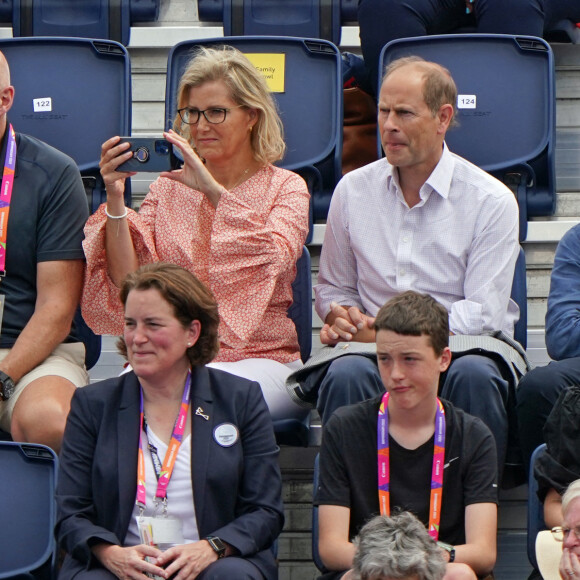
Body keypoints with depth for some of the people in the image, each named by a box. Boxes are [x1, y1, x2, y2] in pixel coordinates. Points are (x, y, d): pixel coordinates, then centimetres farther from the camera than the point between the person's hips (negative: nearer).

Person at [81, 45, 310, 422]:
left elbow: (278, 256, -16)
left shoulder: (286, 188, 8)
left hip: (259, 358, -2)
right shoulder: (168, 187, 15)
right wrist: (115, 200, -10)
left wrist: (213, 190, -23)